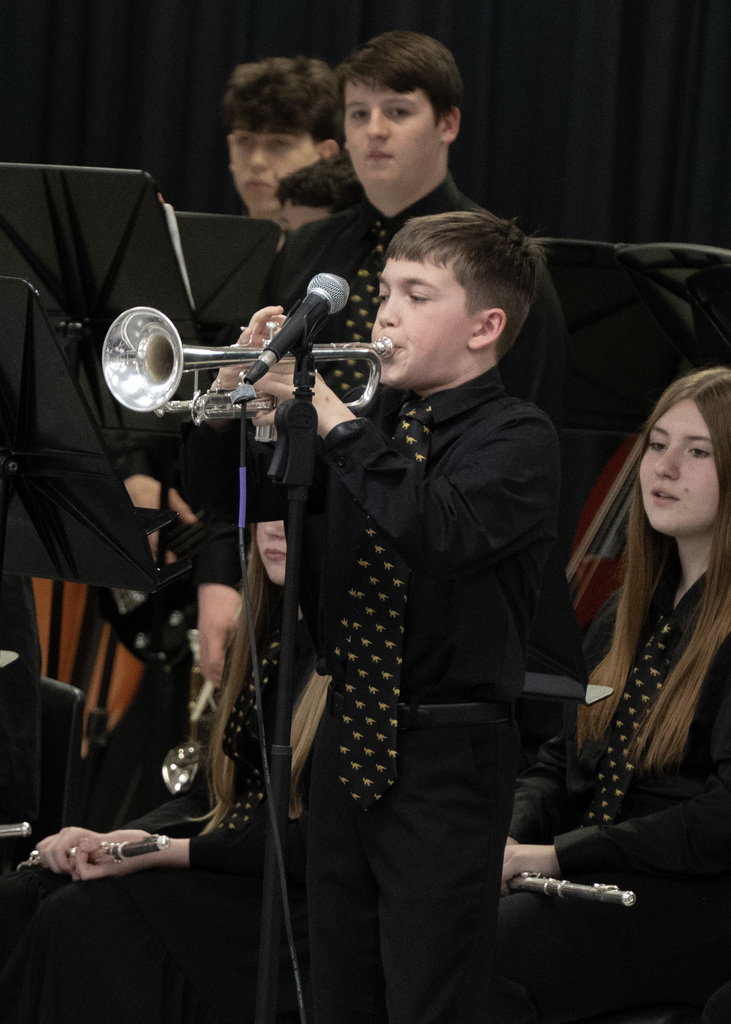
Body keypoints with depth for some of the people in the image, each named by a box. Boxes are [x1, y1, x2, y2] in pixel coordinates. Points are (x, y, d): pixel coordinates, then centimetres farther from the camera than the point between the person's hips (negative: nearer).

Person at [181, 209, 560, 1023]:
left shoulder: (516, 438, -7)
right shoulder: (369, 425, 14)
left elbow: (439, 529, -27)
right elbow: (221, 492, 17)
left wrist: (334, 417, -22)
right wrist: (233, 395, -2)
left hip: (448, 756, -7)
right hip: (349, 739, 7)